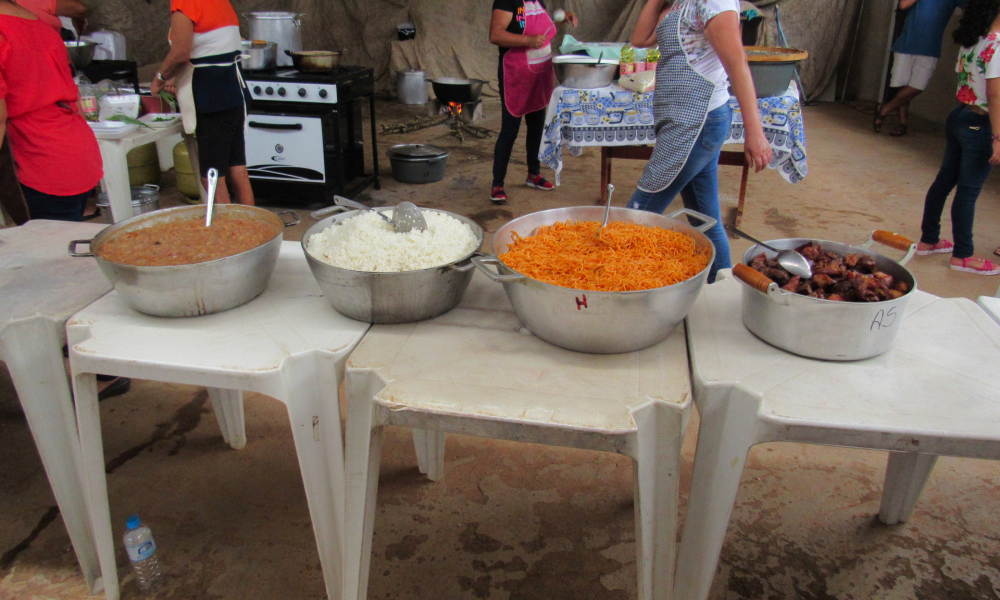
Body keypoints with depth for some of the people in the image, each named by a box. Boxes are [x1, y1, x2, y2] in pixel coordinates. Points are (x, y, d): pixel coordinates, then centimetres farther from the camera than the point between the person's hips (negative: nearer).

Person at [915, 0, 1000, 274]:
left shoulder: (971, 42, 6)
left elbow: (964, 80, 9)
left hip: (958, 116, 8)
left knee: (945, 180, 15)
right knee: (968, 190, 0)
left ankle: (928, 240, 26)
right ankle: (962, 256, 11)